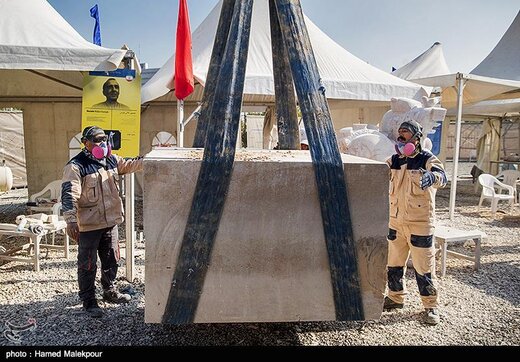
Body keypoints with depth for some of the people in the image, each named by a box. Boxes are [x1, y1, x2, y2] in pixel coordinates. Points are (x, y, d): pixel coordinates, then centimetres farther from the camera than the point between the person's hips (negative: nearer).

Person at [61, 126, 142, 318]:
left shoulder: (111, 160, 7)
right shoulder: (76, 166, -14)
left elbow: (130, 165, 14)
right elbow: (69, 194, -21)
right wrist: (70, 220, -29)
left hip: (111, 221, 7)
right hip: (89, 225, -7)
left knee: (111, 260, 20)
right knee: (87, 265, 6)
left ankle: (110, 291, 38)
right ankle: (88, 300, 22)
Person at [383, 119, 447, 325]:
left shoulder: (427, 160, -12)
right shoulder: (394, 161, 5)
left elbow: (442, 177, -30)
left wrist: (432, 177, -53)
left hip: (420, 225, -6)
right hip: (396, 222, 6)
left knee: (424, 268, 4)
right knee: (393, 264, 17)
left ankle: (431, 306, 22)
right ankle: (395, 297, 35)